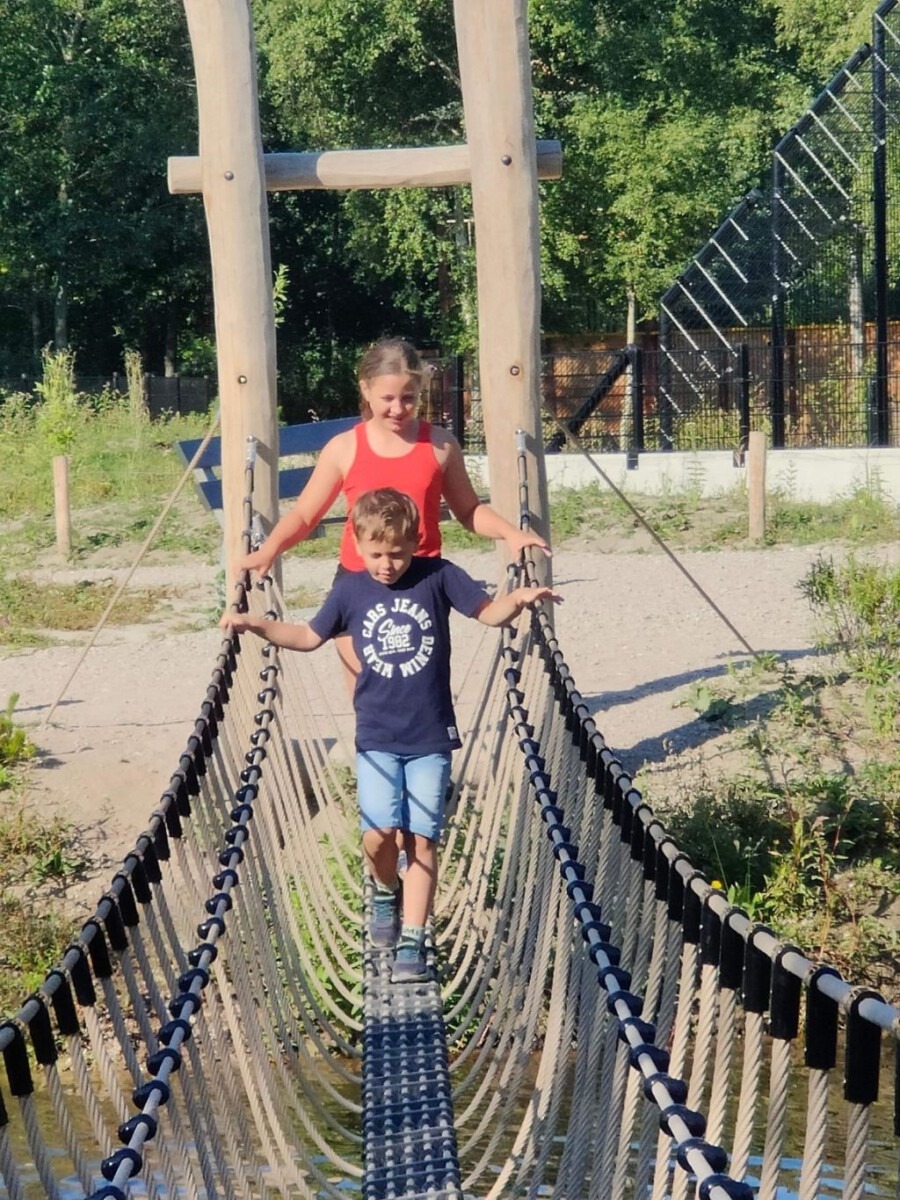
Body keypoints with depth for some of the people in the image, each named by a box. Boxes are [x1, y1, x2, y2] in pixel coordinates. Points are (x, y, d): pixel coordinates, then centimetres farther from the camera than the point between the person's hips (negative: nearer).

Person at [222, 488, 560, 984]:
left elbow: (489, 612, 1)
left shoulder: (437, 577, -5)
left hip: (431, 737, -1)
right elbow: (310, 636, 13)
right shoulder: (350, 590, 0)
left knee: (421, 838, -2)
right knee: (378, 833, -11)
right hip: (376, 737, 1)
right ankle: (385, 893, 22)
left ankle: (412, 941, 5)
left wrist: (518, 599, -19)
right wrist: (255, 624, 5)